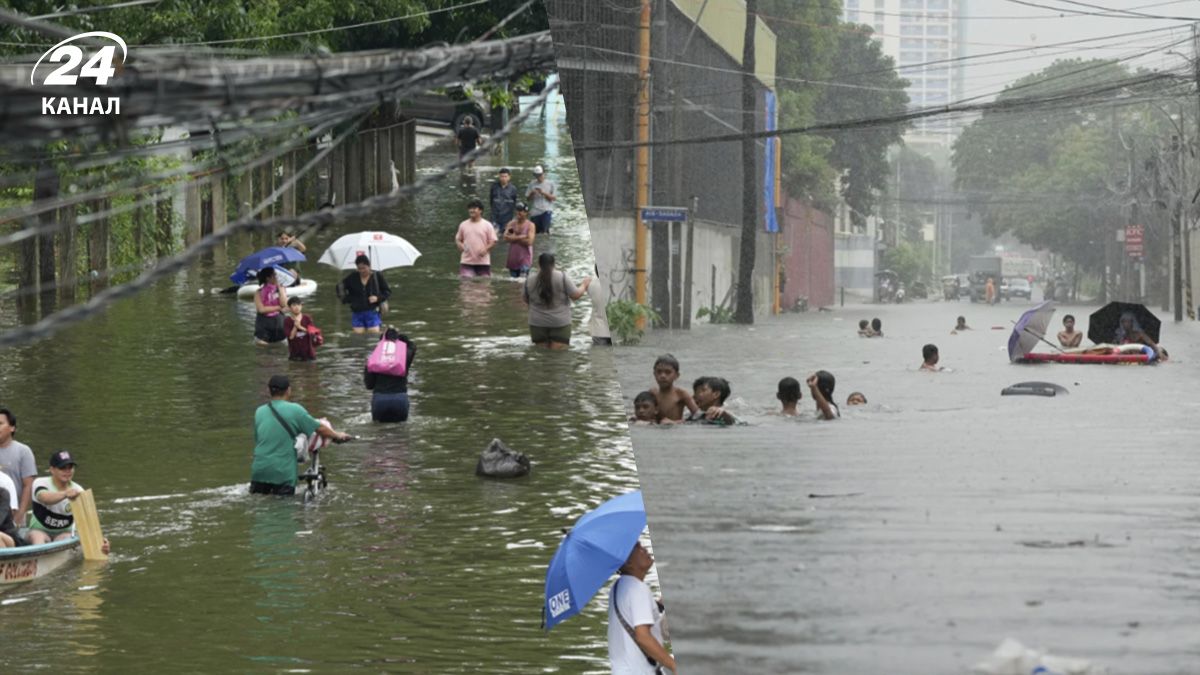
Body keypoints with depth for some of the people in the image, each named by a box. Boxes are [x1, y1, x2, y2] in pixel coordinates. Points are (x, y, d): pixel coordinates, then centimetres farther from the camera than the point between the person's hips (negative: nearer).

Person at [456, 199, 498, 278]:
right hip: (467, 262, 1)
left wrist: (485, 249, -17)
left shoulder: (487, 225, 1)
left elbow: (493, 241, 1)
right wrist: (460, 245, -6)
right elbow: (458, 239, 17)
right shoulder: (463, 225, 8)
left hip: (483, 261, -1)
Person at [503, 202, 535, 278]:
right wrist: (521, 237, -14)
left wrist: (514, 238, -9)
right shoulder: (511, 223, 5)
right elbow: (506, 237, -9)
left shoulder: (530, 225, -5)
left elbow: (529, 241, -16)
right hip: (513, 257, 5)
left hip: (524, 258, -5)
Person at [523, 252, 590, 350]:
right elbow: (575, 295, -3)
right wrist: (584, 285, 15)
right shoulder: (562, 277, -8)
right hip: (559, 323, -2)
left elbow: (526, 300, 11)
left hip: (537, 323, 2)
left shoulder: (529, 280, 0)